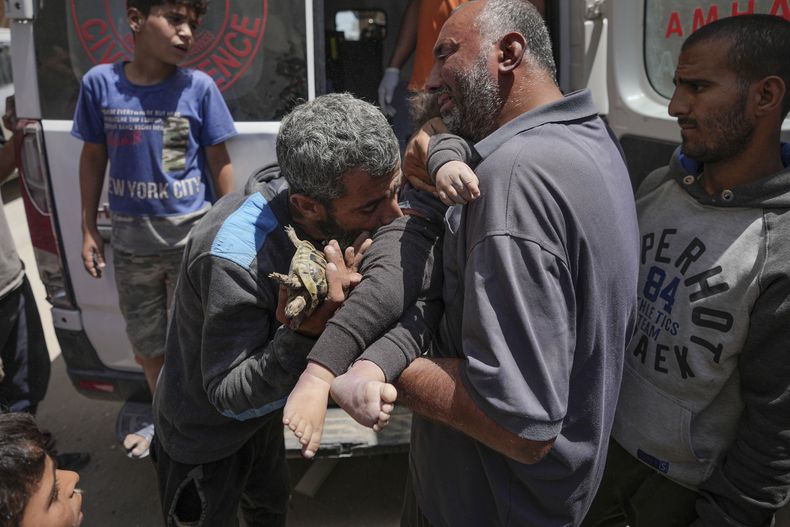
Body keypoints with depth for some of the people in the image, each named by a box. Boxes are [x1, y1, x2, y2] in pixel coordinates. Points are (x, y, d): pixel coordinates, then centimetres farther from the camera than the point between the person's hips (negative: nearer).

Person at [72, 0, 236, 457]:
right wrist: (89, 230, 5)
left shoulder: (198, 87, -10)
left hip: (191, 236, -2)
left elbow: (219, 162, -2)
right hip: (131, 240, 3)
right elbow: (94, 157, 4)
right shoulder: (100, 82, -5)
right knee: (145, 342, 19)